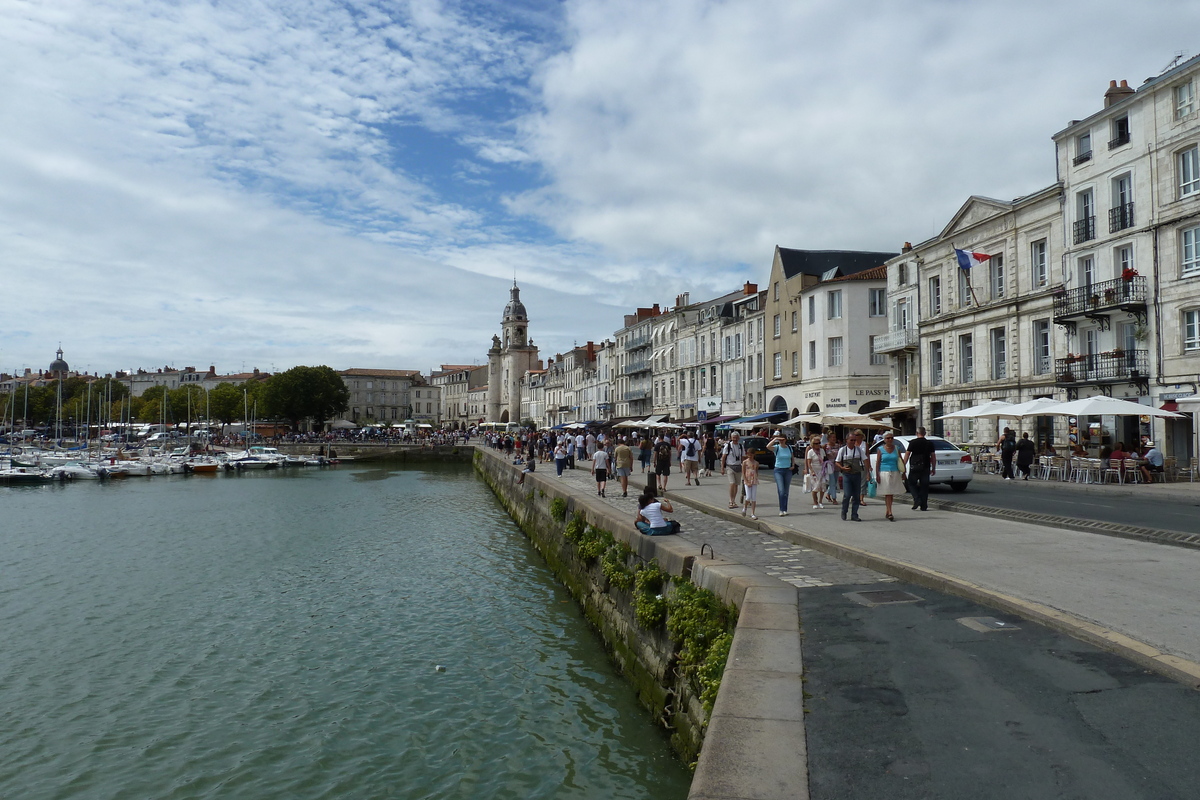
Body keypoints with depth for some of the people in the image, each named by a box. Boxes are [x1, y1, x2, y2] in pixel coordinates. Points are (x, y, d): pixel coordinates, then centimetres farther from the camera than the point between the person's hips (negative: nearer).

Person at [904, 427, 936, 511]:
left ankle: (917, 500, -9)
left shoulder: (913, 442, -4)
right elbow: (933, 457, 7)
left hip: (914, 468, -3)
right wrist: (933, 468, 15)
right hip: (925, 468, 3)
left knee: (911, 484, 10)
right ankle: (924, 506, 7)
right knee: (924, 486, 7)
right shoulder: (930, 443, 5)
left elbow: (907, 455, -7)